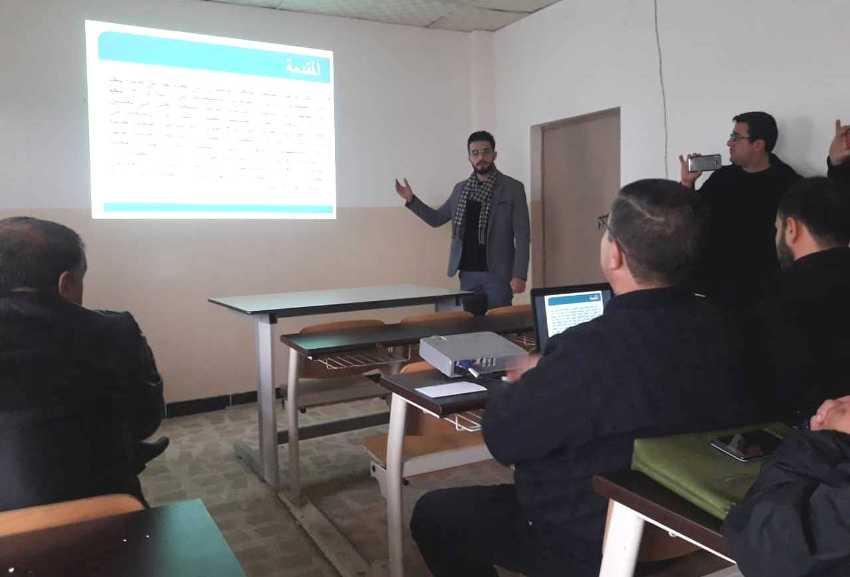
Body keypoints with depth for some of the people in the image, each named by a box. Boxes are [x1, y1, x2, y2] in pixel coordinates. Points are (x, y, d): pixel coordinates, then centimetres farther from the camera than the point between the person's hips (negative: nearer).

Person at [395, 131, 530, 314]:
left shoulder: (513, 188, -2)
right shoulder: (461, 189, 11)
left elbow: (522, 235, -6)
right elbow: (436, 218, 20)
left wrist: (519, 275, -13)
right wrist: (411, 199, 6)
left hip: (498, 274, -4)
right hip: (468, 274, 4)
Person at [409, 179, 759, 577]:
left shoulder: (591, 349, -35)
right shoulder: (719, 328, -9)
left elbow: (502, 437, -21)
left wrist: (511, 388, 0)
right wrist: (547, 376, 11)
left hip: (595, 545, -7)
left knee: (432, 514, 10)